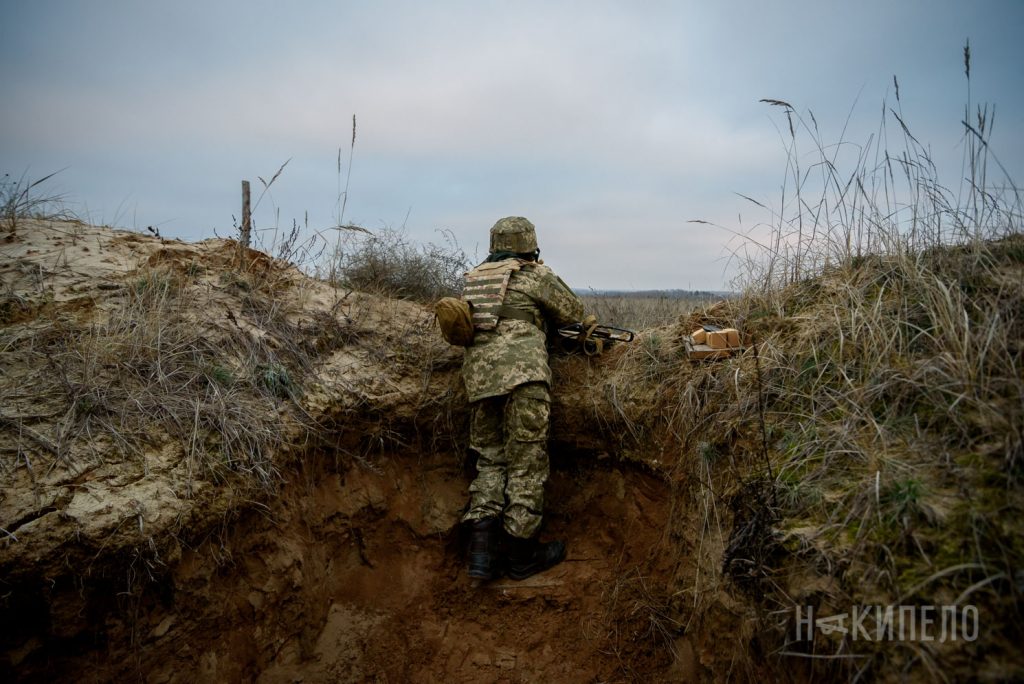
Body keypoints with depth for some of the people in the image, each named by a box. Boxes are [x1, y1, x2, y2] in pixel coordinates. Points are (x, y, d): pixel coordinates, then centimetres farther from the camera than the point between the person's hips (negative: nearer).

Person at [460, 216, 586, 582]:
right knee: (526, 461, 3)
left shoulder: (473, 278, 23)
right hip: (522, 372, -5)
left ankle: (481, 549, 3)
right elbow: (573, 311, 15)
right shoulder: (536, 274, 8)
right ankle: (521, 553, 10)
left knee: (490, 458, 13)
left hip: (477, 374, 5)